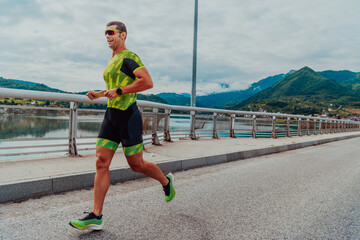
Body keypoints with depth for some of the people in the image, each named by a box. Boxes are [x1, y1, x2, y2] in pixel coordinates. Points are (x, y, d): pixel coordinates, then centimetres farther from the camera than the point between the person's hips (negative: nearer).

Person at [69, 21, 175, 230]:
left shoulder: (129, 57, -8)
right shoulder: (113, 61, 21)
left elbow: (148, 82, -21)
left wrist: (118, 91, -21)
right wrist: (99, 94, 17)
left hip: (128, 115, -8)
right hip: (111, 114, 9)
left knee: (137, 165, 1)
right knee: (101, 162, 0)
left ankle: (166, 181, 30)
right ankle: (96, 216, 4)